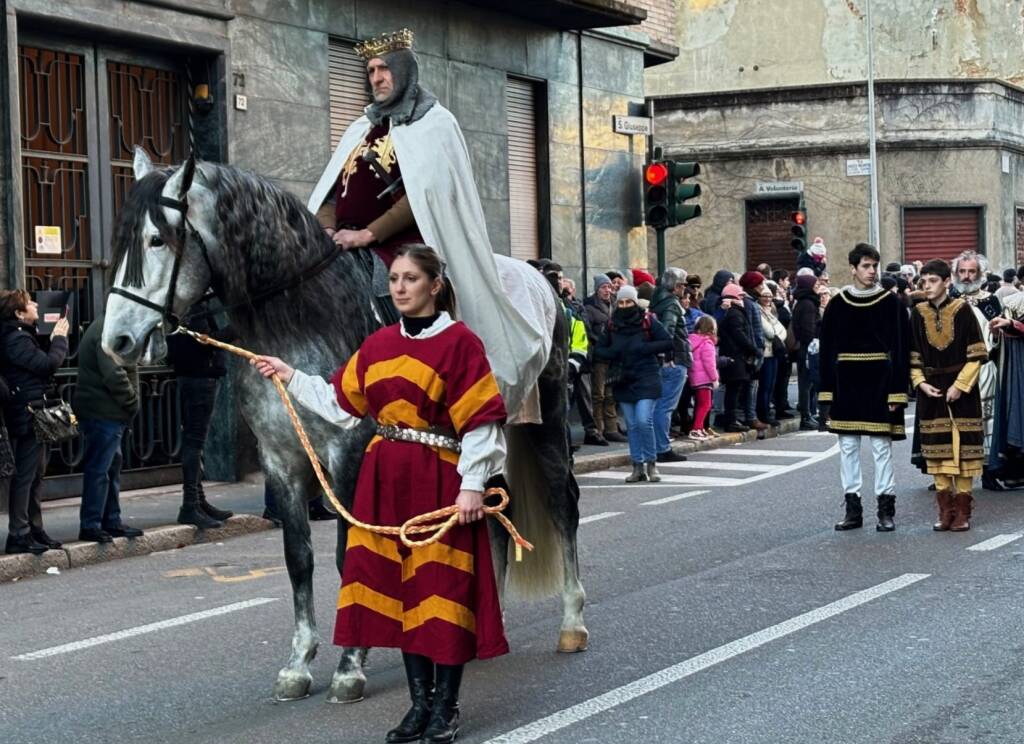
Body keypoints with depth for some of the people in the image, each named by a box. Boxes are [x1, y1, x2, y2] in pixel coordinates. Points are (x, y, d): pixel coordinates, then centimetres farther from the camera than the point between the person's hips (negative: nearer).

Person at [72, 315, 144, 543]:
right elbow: (114, 376, -24)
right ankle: (90, 526, -1)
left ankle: (112, 522, 24)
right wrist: (132, 402, -12)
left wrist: (130, 403, 10)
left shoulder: (104, 328, 16)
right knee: (99, 469, -5)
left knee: (112, 466, 16)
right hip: (104, 413, -11)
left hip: (108, 413, 11)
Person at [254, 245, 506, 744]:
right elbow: (341, 403, 16)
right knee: (399, 584, 10)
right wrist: (290, 377, 16)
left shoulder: (459, 342, -9)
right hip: (386, 477, 6)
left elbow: (479, 421, -11)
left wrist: (471, 485, -16)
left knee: (442, 588, 0)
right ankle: (420, 702, 21)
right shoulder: (379, 344, 10)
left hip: (439, 478, -6)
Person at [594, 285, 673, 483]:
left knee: (644, 420, -15)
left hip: (647, 378, -4)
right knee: (632, 425, 6)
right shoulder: (612, 325, 7)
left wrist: (645, 348, -14)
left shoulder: (648, 321, -3)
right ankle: (638, 467, 12)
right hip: (623, 381, 4)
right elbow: (599, 350, 14)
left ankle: (651, 463, 0)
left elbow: (668, 343, -5)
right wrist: (612, 354, -7)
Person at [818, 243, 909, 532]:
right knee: (848, 446, 6)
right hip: (846, 383, 3)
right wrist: (827, 392, 1)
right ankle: (853, 508, 14)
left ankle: (886, 510, 6)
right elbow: (827, 350, 6)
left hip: (879, 382, -2)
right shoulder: (837, 304, 4)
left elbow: (900, 349, -3)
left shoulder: (890, 303, -1)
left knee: (881, 446, 0)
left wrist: (897, 391, -9)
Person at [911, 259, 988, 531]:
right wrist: (920, 383, -6)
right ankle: (945, 510, 10)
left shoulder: (962, 310, -6)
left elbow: (976, 355, -6)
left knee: (962, 446, -2)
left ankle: (962, 511, 4)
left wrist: (960, 385, -13)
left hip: (961, 389, -3)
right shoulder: (918, 314, 4)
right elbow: (913, 356, 9)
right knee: (937, 450, 3)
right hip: (931, 391, 3)